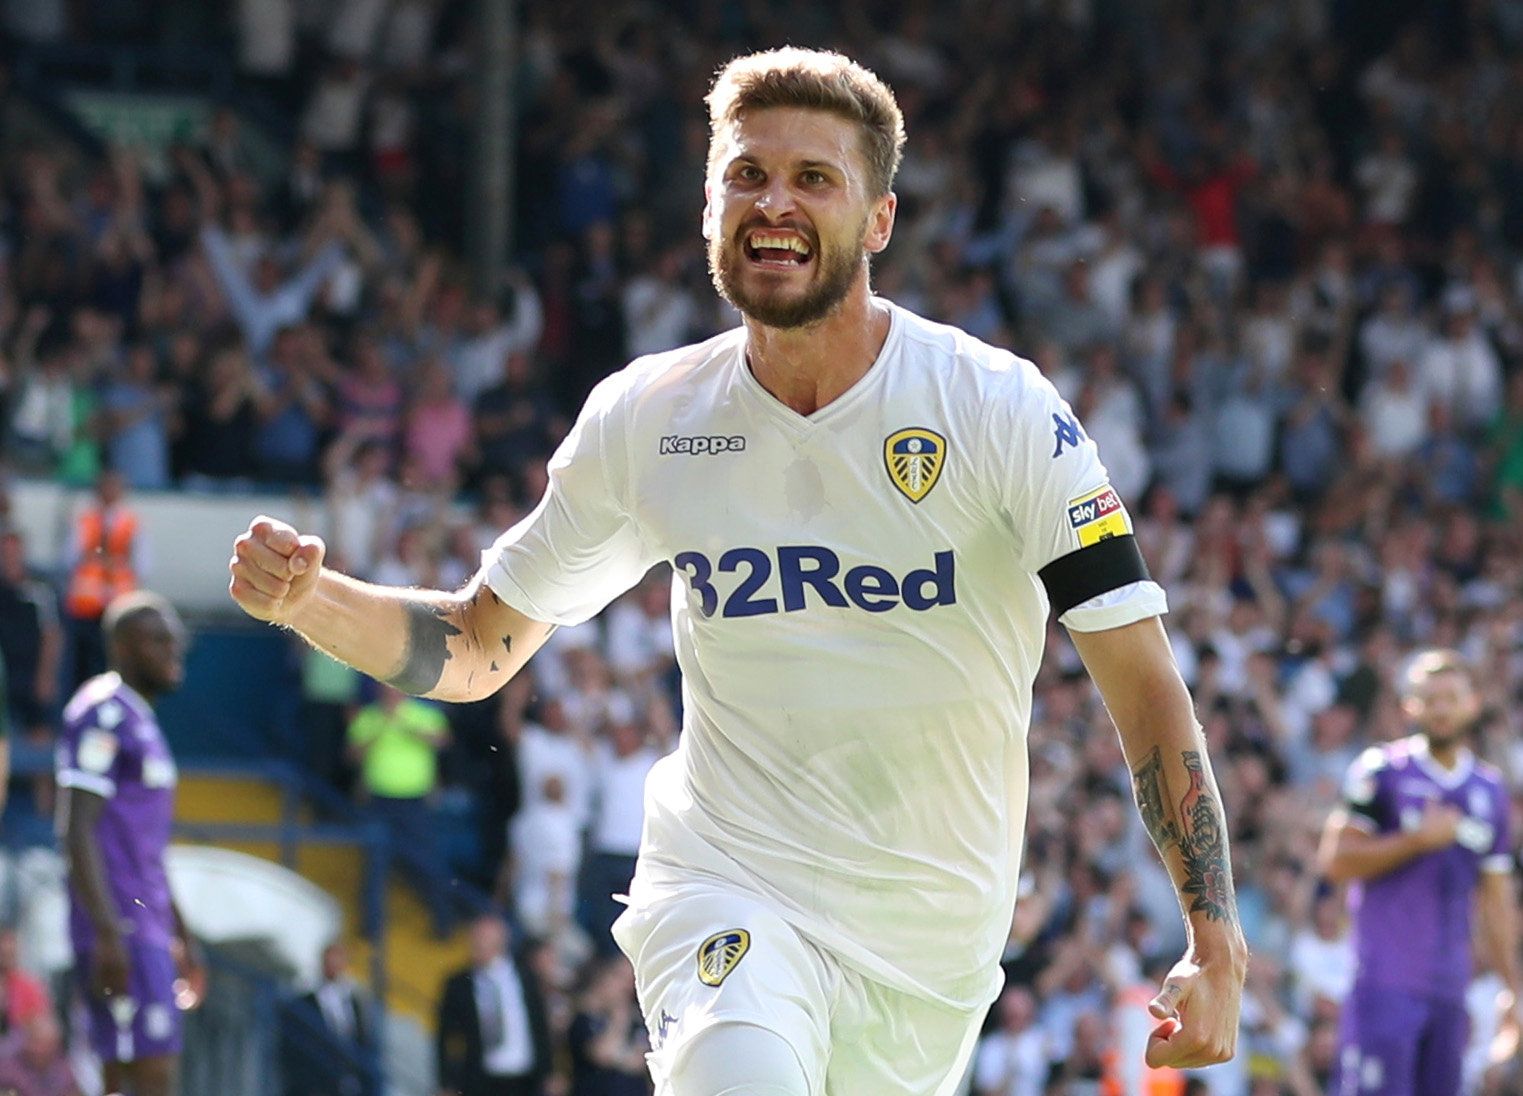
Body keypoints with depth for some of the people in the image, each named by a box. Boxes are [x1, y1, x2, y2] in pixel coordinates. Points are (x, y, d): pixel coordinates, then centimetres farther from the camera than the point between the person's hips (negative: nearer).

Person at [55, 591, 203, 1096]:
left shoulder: (141, 722, 21)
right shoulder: (102, 714, -10)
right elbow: (78, 831, -18)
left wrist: (179, 934, 29)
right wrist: (108, 934, -24)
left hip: (147, 931, 10)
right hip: (122, 935, -10)